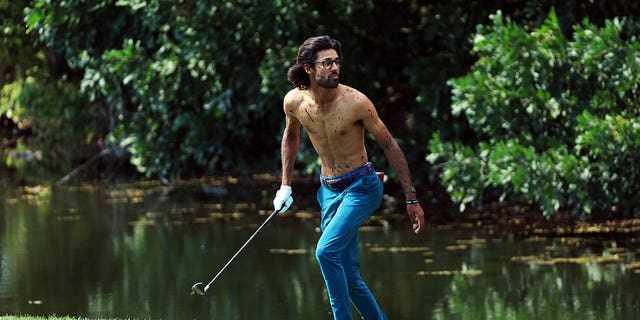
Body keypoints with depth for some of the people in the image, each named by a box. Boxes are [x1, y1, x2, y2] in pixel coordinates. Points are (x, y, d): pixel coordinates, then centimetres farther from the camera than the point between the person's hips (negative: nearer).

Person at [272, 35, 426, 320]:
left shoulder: (356, 102, -19)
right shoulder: (294, 101, -7)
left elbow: (390, 146, -10)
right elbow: (291, 136, 17)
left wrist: (411, 199, -9)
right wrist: (285, 185, 16)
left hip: (362, 187, -5)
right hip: (329, 190, 5)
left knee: (326, 251, -25)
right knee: (347, 276, 6)